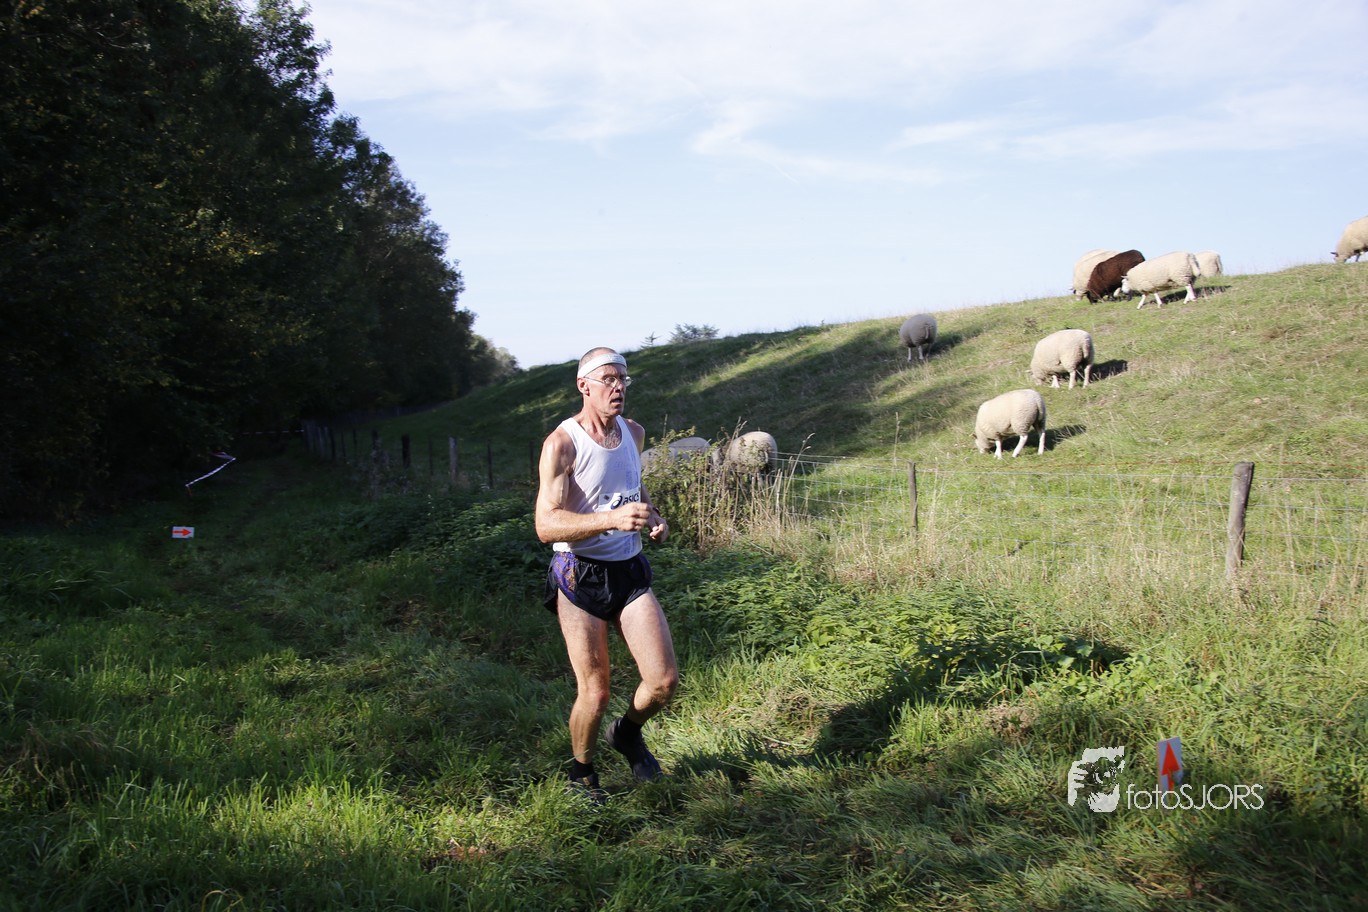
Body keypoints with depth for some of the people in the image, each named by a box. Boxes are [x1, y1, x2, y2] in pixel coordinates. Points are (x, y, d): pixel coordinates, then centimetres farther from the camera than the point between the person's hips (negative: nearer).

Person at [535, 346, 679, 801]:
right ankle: (581, 773, 28)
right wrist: (612, 518, -35)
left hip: (630, 571, 6)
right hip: (580, 576, -5)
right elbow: (546, 525, -22)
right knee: (595, 693, -1)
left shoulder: (634, 433, 8)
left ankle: (628, 732, 31)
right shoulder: (561, 444, -13)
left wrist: (653, 515, 6)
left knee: (665, 680, -2)